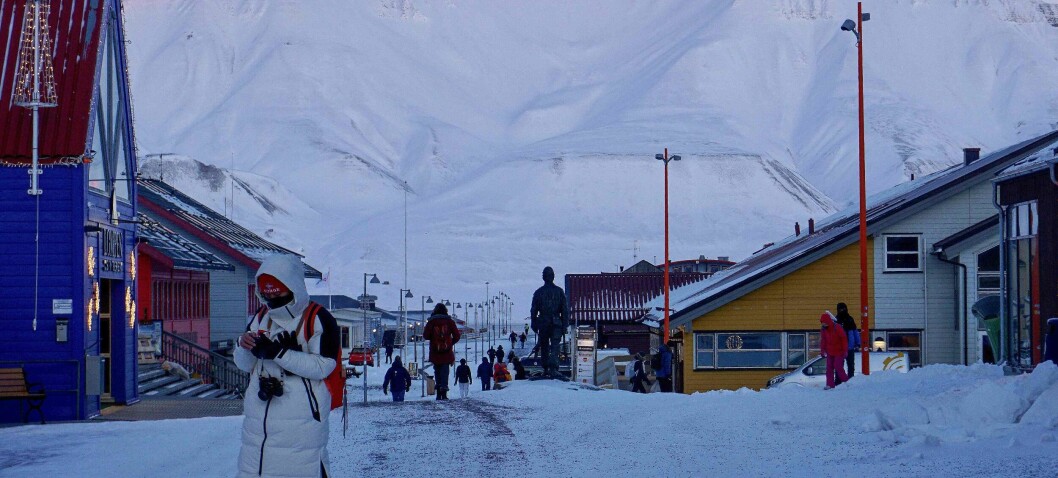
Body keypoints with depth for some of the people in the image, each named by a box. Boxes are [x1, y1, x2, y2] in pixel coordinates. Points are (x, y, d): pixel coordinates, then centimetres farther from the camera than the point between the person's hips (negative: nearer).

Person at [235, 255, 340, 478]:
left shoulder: (318, 319, -8)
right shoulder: (260, 318, 12)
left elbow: (322, 366, -17)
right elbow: (243, 365, 13)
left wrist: (278, 353, -24)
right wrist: (244, 348, -11)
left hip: (302, 419, -6)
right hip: (259, 415, 6)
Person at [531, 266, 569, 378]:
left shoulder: (538, 292, 3)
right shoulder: (559, 291, 1)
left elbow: (533, 310, 5)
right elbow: (565, 310, 1)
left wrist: (534, 325, 10)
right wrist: (565, 325, 5)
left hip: (543, 323, 1)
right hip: (556, 323, -1)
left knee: (544, 347, 12)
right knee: (555, 346, -6)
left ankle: (546, 369, 12)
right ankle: (553, 368, -24)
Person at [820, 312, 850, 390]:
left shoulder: (837, 328, -19)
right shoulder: (823, 329, -3)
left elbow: (844, 339, -13)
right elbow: (823, 341, 9)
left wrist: (845, 351, -12)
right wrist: (822, 351, 6)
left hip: (839, 352, -5)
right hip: (830, 352, 5)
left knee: (838, 366, -9)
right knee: (829, 368, 2)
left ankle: (846, 381, 11)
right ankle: (830, 384, 5)